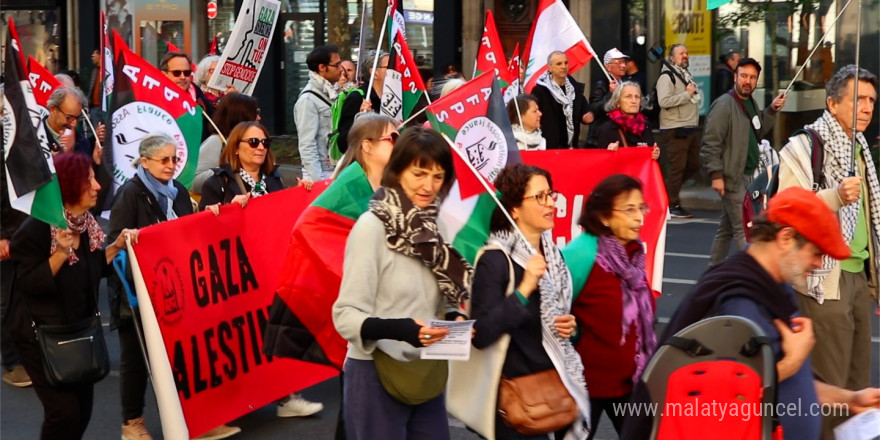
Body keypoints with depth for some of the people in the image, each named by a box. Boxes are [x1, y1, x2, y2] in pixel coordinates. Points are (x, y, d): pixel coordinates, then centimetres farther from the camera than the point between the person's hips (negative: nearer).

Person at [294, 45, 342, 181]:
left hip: (337, 172, 7)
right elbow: (307, 145, -16)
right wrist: (317, 180, -20)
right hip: (321, 175, -7)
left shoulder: (330, 93, 12)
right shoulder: (308, 99, -12)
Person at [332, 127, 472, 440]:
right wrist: (397, 328, -33)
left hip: (426, 375, 6)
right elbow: (346, 315, -16)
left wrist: (455, 319, -5)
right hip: (377, 376, -6)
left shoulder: (433, 225, 5)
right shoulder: (372, 226, -14)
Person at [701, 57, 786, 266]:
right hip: (732, 177, -9)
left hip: (748, 175, 9)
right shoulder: (724, 105, -15)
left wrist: (772, 110, 9)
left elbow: (758, 133, 21)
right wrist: (716, 174, -22)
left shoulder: (750, 103, 13)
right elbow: (711, 143, -18)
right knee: (744, 229, -9)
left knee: (727, 228, 16)